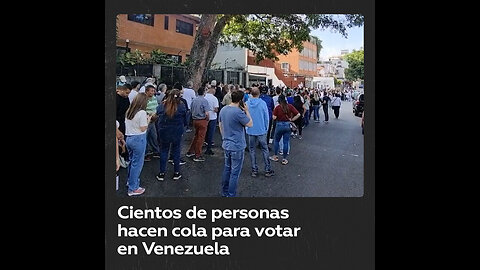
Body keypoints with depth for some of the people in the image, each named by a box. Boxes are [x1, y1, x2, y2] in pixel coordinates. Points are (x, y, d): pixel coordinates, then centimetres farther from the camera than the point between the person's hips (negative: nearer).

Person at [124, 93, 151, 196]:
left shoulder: (128, 111, 6)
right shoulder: (142, 113, -17)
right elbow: (143, 129, -15)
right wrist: (148, 120, -1)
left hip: (129, 138, 8)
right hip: (138, 139, -8)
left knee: (132, 161, 23)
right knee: (137, 163, 2)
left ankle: (131, 181, 39)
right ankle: (133, 189, 9)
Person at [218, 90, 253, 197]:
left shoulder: (223, 110, 4)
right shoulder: (238, 112, -22)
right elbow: (250, 124, -14)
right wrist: (247, 111, -6)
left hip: (226, 145, 8)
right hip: (237, 147, -8)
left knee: (227, 169, 19)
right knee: (235, 172, 3)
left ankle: (224, 192, 30)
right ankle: (231, 195, 10)